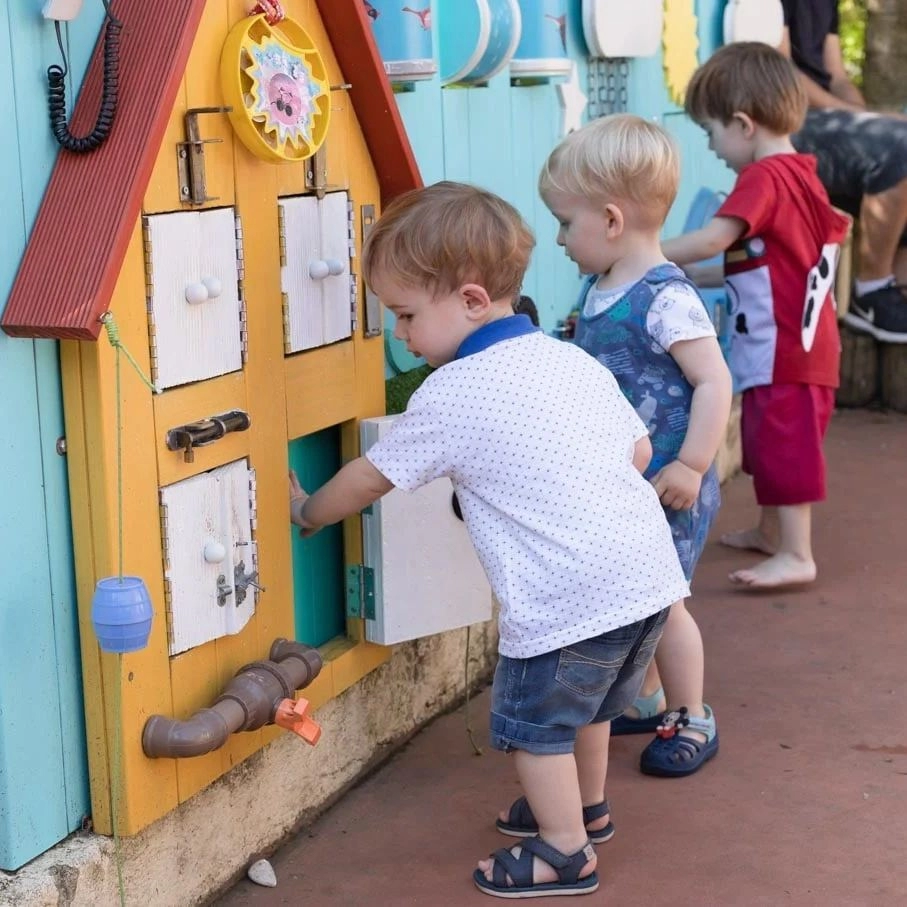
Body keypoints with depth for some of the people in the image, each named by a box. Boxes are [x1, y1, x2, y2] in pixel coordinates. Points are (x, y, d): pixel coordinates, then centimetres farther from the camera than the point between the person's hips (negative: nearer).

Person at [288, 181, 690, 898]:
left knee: (534, 721, 11)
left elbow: (367, 479, 2)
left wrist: (307, 511, 20)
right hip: (650, 573, 8)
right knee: (585, 701, 28)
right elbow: (640, 450, 14)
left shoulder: (452, 395, -10)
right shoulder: (575, 361, 9)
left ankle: (565, 852, 21)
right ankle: (587, 807, 47)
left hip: (565, 602, -8)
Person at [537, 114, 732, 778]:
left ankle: (694, 720, 21)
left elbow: (714, 381, -23)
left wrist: (691, 466, -24)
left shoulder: (665, 298, -21)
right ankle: (646, 701, 35)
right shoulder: (599, 290, 6)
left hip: (664, 487, -8)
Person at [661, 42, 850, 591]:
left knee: (783, 444, -5)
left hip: (783, 347, -10)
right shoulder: (802, 174, 11)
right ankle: (772, 532, 33)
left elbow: (712, 240, -29)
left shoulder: (764, 177, -18)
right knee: (770, 440, 20)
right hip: (802, 341, 10)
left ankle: (797, 555, 0)